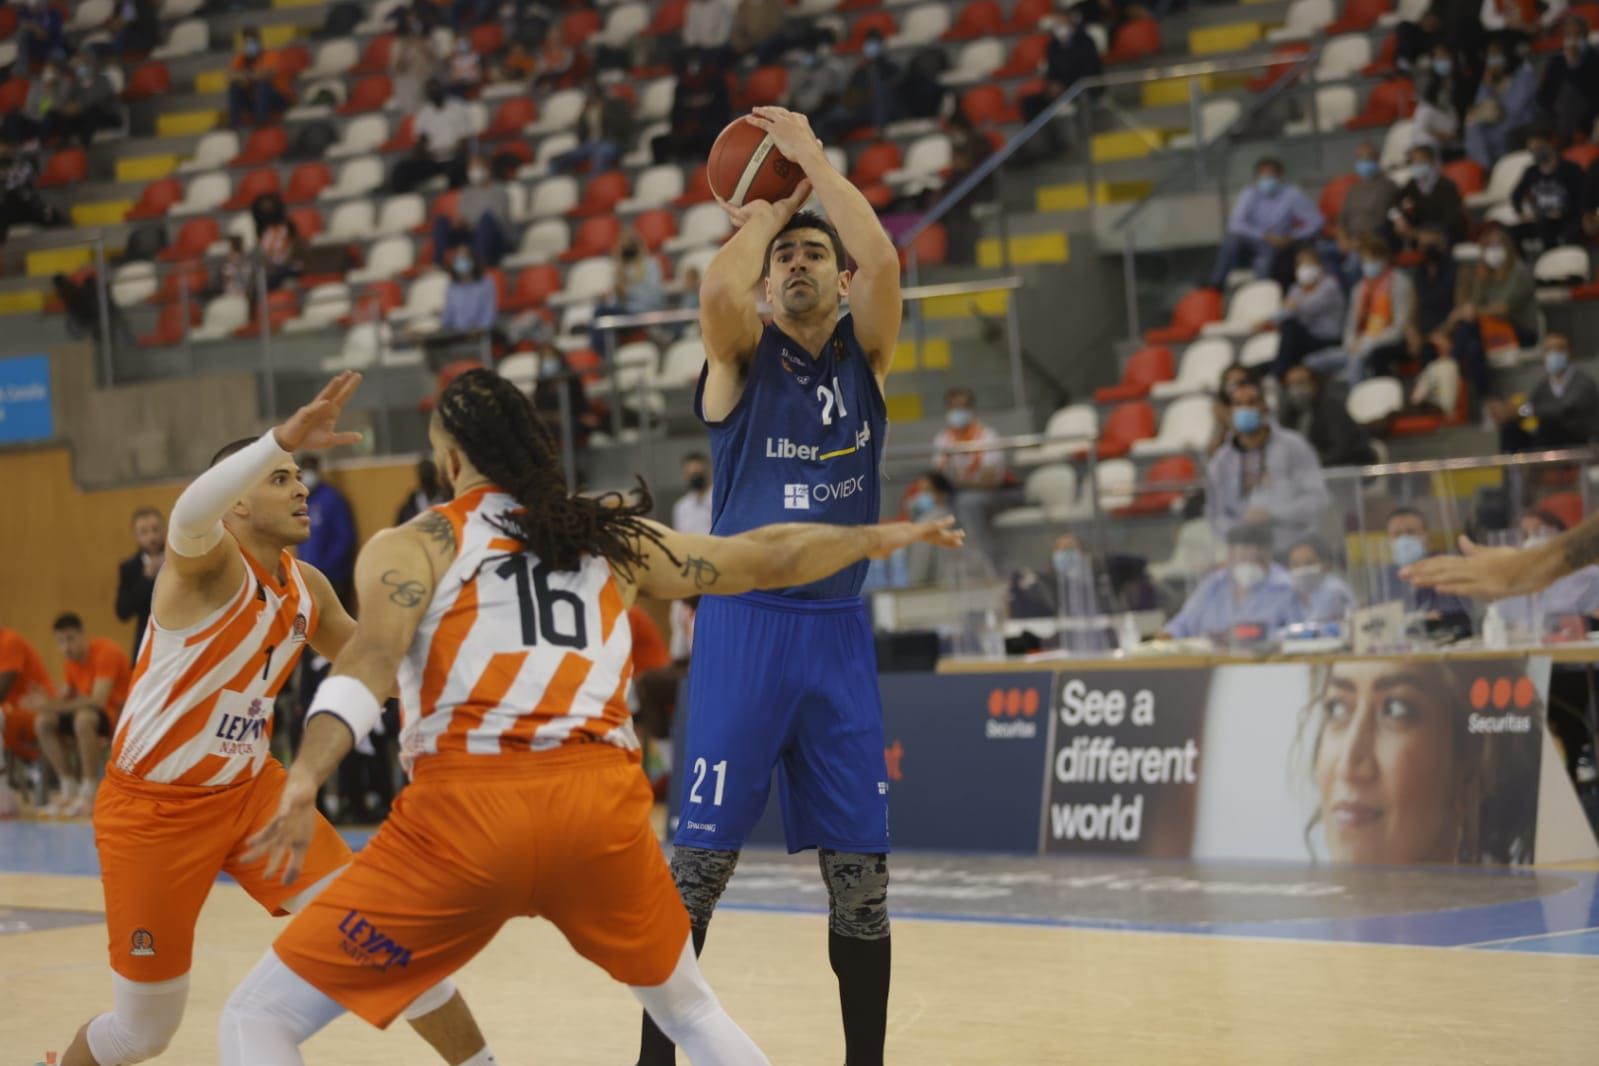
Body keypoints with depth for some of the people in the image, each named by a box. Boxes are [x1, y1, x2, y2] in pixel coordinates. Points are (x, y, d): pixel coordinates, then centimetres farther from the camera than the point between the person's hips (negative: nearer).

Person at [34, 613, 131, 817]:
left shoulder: (105, 653, -19)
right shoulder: (72, 660, 6)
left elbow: (98, 701, -28)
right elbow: (63, 699, 5)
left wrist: (56, 707, -31)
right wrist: (45, 704, -18)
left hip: (120, 713, -8)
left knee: (84, 718, -38)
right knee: (43, 721, -11)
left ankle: (89, 794, -30)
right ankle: (70, 790, -9)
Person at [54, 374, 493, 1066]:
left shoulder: (306, 586, 2)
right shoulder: (210, 560, -20)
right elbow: (191, 513, -47)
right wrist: (283, 440, -63)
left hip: (251, 788, 6)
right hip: (153, 805, -6)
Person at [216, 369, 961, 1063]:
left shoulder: (411, 547, 12)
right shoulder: (610, 538, 22)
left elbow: (372, 659, -8)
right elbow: (767, 561, 30)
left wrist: (304, 783, -22)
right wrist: (877, 538, 48)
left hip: (468, 805, -4)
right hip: (601, 803, 4)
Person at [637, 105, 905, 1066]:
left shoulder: (867, 354, 9)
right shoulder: (742, 354, 3)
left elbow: (883, 259, -10)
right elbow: (719, 291, -20)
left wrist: (812, 160, -6)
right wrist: (766, 214, -4)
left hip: (840, 629, 3)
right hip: (745, 625, -3)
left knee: (861, 870, 3)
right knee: (700, 862, -4)